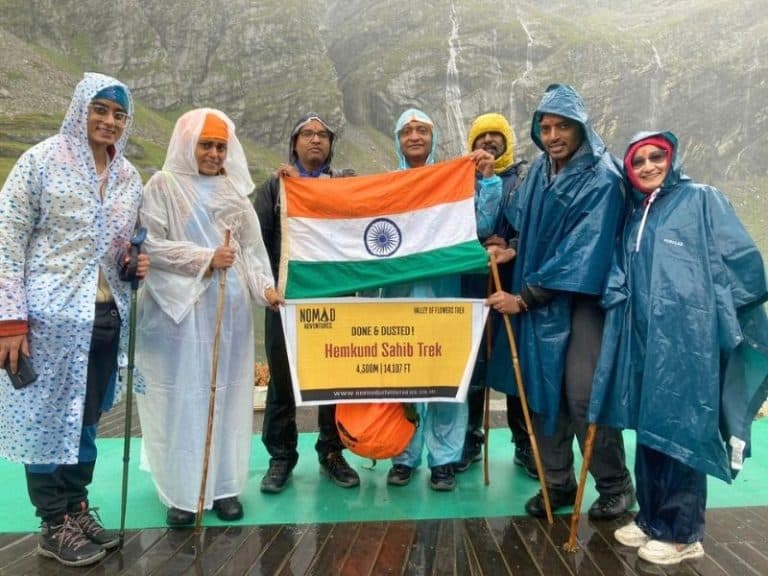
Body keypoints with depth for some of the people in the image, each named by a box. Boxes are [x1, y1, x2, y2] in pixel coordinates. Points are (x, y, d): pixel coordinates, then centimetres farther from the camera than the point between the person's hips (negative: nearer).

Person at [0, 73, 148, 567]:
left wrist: (139, 262, -2)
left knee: (87, 421, 15)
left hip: (106, 316, 5)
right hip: (50, 316, -5)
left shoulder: (130, 177, 9)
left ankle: (77, 509, 31)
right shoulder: (42, 160, -6)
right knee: (48, 419, 6)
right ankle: (55, 525, 21)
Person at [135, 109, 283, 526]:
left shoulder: (234, 190, 13)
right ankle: (181, 491, 10)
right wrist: (205, 259, -12)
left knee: (226, 392, 6)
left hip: (229, 306, 4)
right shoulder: (163, 185, 2)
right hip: (180, 306, -3)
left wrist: (265, 287, -4)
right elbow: (149, 243, -6)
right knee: (182, 394, -2)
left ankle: (224, 485, 16)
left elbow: (252, 246, 11)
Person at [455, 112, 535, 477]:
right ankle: (470, 438, 20)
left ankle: (525, 444, 17)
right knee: (472, 363, 6)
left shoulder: (527, 177, 9)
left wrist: (512, 246, -16)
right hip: (472, 283, 1)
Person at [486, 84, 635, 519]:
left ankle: (616, 486, 12)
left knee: (584, 393, -8)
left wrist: (524, 298, -17)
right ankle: (558, 481, 21)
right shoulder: (539, 170, 7)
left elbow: (582, 252, -18)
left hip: (583, 297, -6)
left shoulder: (602, 180, -13)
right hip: (539, 296, 6)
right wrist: (513, 249, -2)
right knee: (546, 388, 7)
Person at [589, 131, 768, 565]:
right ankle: (652, 519, 25)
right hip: (642, 338, 6)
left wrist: (708, 308, -4)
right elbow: (621, 276, 18)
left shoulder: (702, 199, 1)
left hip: (687, 337, -6)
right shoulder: (635, 215, 18)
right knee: (649, 428, 12)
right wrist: (615, 296, -1)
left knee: (681, 430, -1)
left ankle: (682, 533, 12)